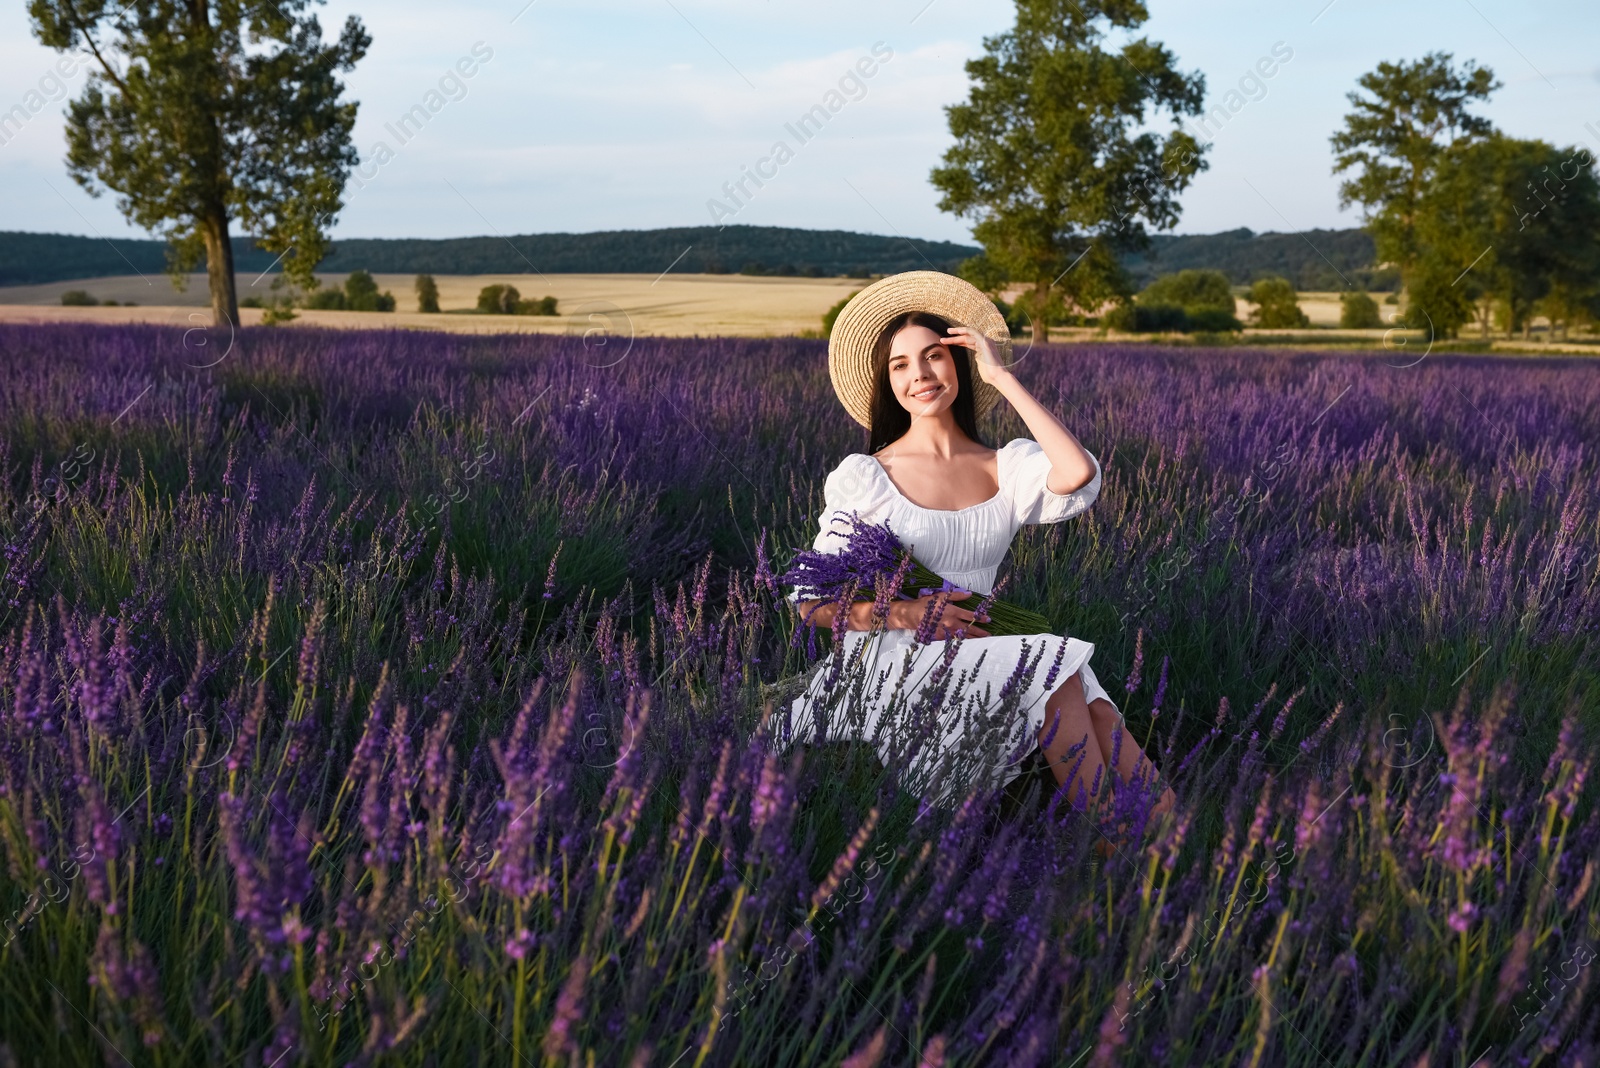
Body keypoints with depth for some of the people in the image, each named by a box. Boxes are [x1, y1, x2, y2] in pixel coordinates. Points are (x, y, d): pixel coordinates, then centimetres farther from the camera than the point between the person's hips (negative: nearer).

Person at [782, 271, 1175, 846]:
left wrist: (1003, 378, -7)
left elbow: (1079, 477, -17)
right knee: (1056, 666, -28)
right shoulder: (863, 476, 2)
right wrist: (907, 613, -16)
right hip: (889, 667, -3)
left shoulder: (1009, 467, 8)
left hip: (976, 661, 3)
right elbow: (812, 603, 1)